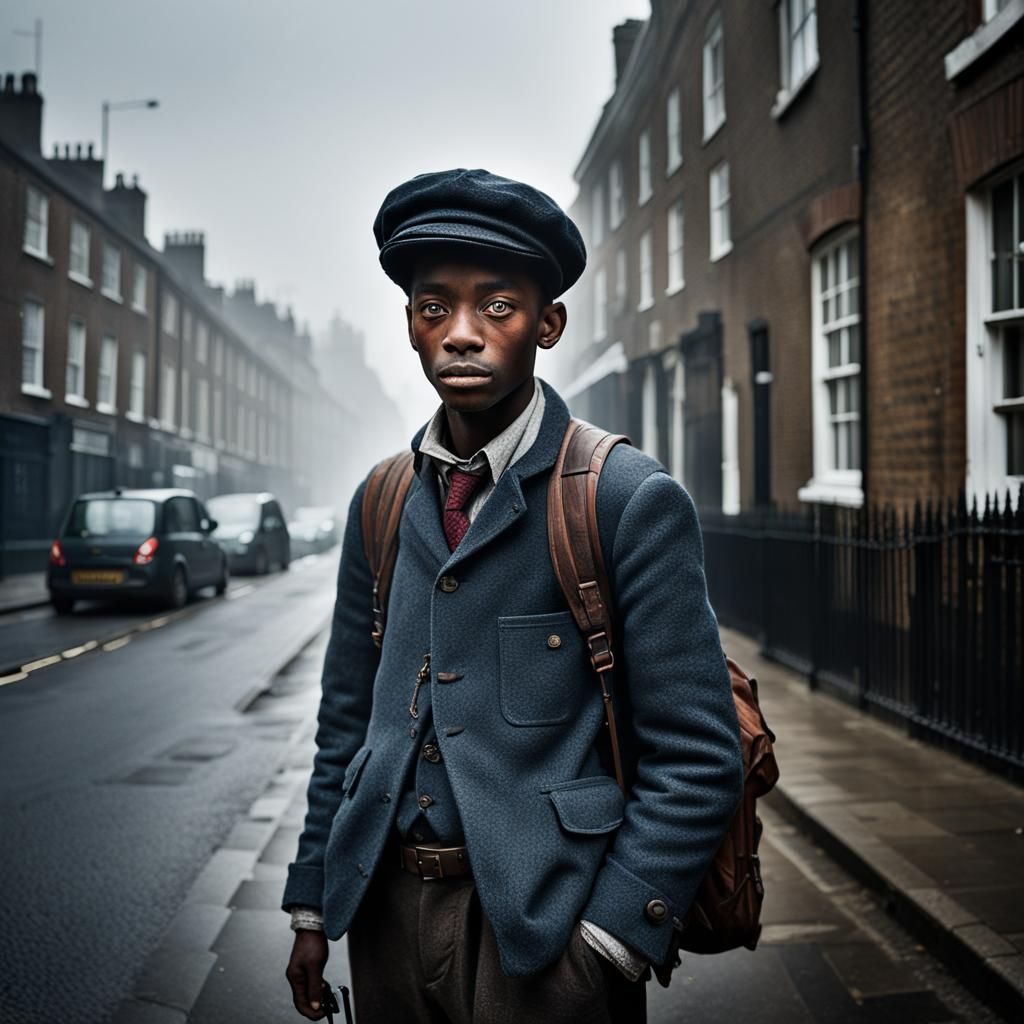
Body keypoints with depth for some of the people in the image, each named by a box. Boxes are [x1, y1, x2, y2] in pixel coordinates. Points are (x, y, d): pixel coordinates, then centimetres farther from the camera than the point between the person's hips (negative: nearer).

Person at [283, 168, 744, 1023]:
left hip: (544, 922, -5)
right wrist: (312, 904, 10)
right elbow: (348, 719, 10)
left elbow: (695, 760, -13)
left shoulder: (632, 501, -12)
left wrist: (603, 946, -16)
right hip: (386, 909, 5)